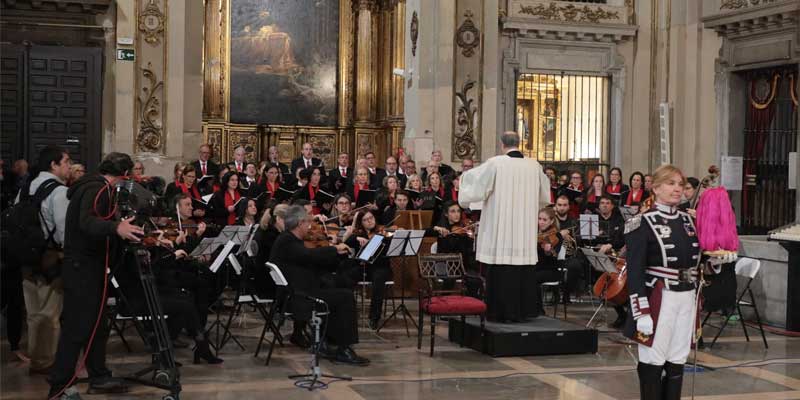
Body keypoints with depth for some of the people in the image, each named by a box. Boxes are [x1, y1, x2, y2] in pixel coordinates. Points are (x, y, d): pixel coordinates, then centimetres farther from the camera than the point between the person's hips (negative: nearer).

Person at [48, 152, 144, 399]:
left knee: (97, 325, 15)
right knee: (77, 327, -9)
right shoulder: (98, 189, -15)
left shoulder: (96, 187, 15)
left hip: (90, 268, 10)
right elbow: (86, 222, -32)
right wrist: (116, 227, -49)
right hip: (81, 268, -10)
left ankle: (99, 377, 24)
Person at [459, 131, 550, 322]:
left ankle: (497, 312, 6)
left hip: (499, 229, -3)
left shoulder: (495, 163, -9)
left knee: (499, 268, 3)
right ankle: (517, 311, 12)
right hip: (524, 231, 3)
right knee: (519, 269, 9)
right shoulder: (534, 166, 3)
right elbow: (544, 197, 16)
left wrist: (466, 175, 18)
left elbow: (475, 187, -2)